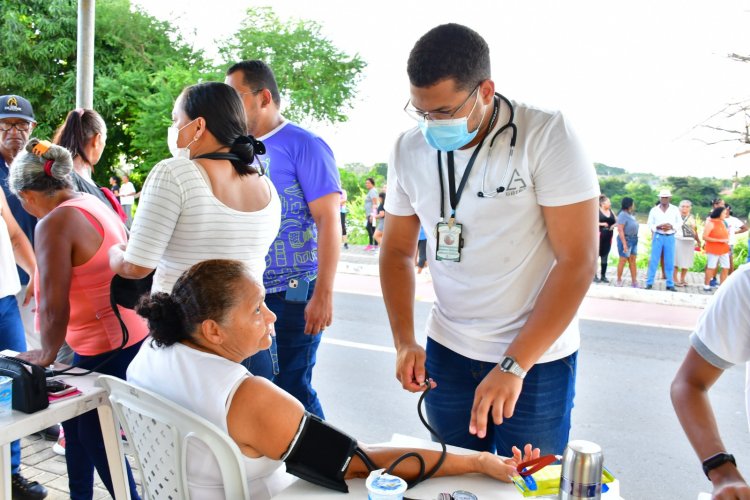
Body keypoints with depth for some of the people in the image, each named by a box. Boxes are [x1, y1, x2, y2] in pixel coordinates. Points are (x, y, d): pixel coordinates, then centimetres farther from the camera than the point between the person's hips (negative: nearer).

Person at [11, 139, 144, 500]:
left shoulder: (54, 224, -17)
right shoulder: (95, 203, 9)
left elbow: (54, 309, -19)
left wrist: (47, 354, -1)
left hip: (108, 349, -9)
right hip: (135, 333, 9)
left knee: (97, 440, 9)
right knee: (77, 422, 23)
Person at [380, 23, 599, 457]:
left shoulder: (547, 136, -17)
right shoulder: (410, 150, -4)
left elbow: (577, 261, -18)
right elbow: (398, 250, 6)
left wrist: (513, 366, -21)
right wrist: (404, 341, -6)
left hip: (537, 357, -3)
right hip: (446, 352, 4)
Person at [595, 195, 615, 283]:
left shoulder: (611, 212, 11)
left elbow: (616, 221, 17)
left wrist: (613, 225, -4)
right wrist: (601, 224, -19)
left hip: (608, 237, 6)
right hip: (599, 236, -6)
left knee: (605, 256, 9)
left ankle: (603, 276, 15)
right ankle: (594, 276, 1)